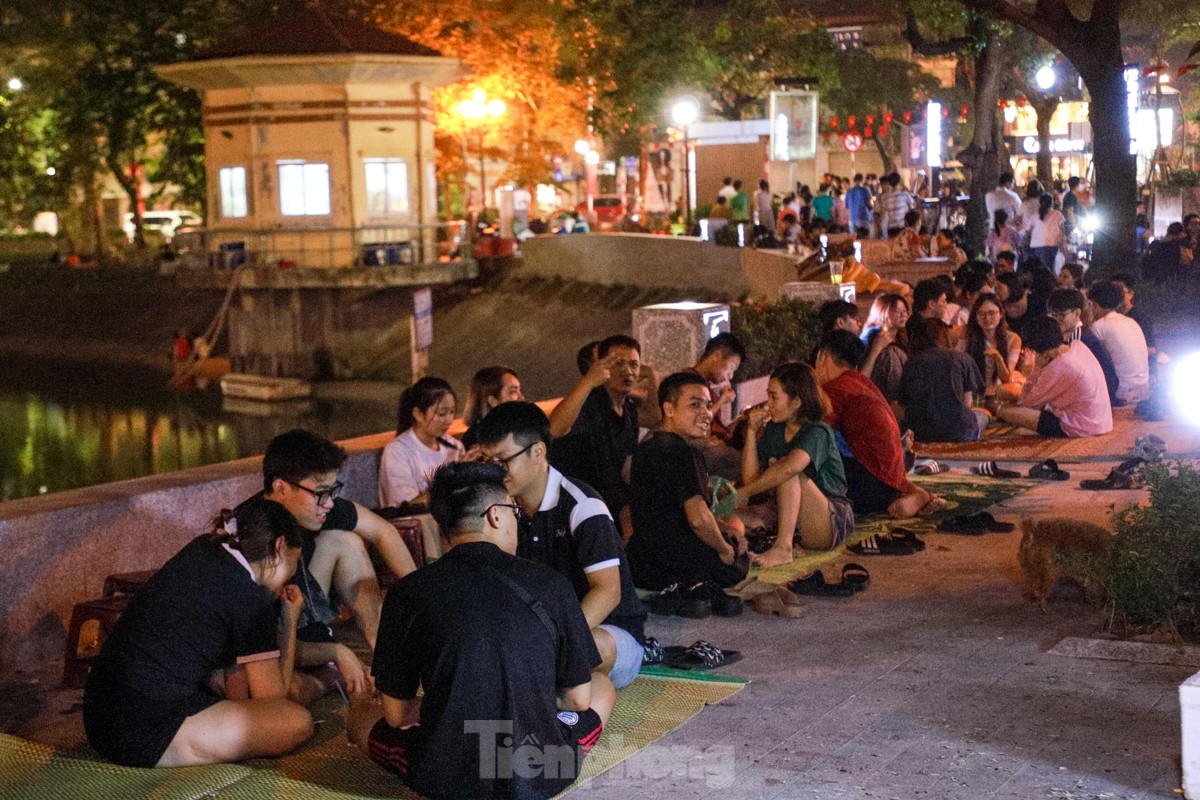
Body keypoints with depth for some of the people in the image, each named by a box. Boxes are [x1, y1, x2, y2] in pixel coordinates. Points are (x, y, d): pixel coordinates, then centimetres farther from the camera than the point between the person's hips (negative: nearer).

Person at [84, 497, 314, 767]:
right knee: (298, 723, -16)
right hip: (145, 736, -10)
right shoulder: (253, 600, -11)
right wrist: (291, 621, 9)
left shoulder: (200, 550, 11)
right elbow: (271, 698, -1)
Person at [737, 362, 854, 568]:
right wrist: (752, 432, -6)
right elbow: (750, 479, -1)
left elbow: (793, 466, -37)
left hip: (831, 526, -7)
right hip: (788, 519, 7)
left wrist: (744, 493, -32)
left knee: (786, 471, -29)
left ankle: (783, 548, -37)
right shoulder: (773, 430, 8)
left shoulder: (818, 433, -14)